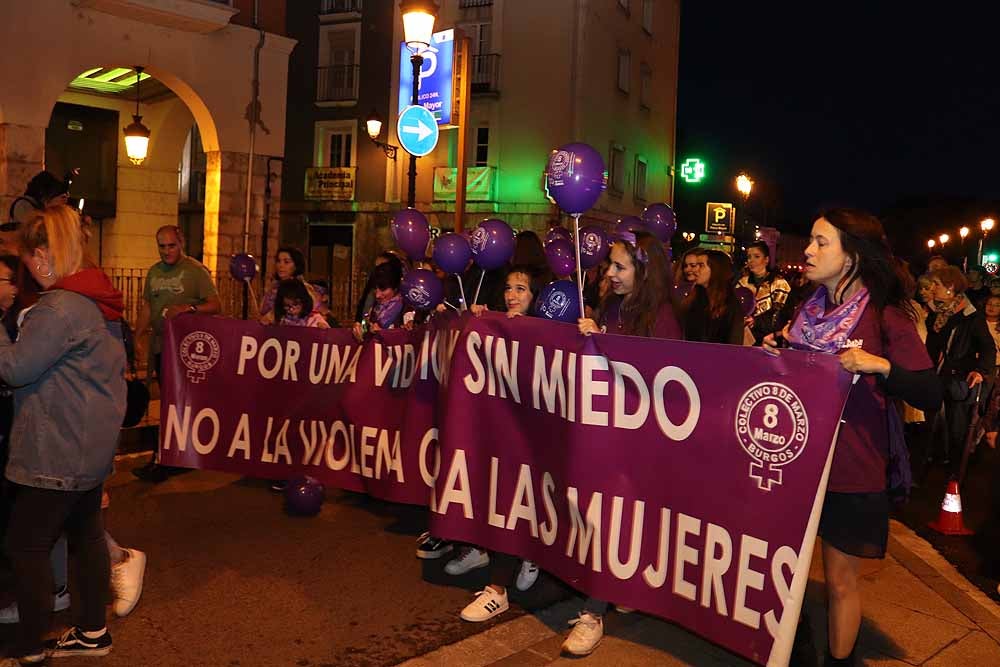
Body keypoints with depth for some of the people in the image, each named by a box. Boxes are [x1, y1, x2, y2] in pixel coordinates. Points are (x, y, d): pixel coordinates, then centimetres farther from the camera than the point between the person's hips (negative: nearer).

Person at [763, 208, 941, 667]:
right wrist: (772, 353, -1)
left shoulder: (885, 317, -11)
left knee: (840, 581, 9)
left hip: (850, 474, -5)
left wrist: (881, 366, -27)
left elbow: (931, 396, -14)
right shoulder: (809, 310, 6)